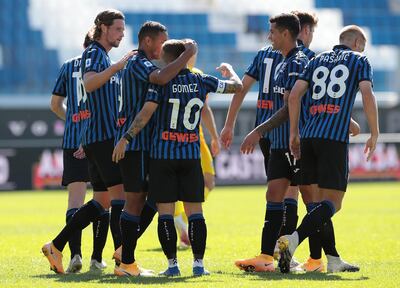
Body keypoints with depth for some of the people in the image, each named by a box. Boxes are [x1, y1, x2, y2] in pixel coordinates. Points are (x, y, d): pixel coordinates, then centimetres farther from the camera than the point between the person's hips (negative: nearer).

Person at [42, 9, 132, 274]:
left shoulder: (105, 57, 23)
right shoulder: (93, 53, -6)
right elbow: (89, 83, -27)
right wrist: (117, 66, -29)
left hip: (106, 136, 10)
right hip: (102, 136, -10)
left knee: (102, 201, 11)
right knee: (121, 194, -15)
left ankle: (56, 247, 15)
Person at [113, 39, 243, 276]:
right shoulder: (201, 81, 4)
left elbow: (146, 112, -15)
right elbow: (237, 86, 15)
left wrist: (126, 139, -13)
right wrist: (229, 70, 36)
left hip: (163, 154, -2)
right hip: (191, 155, 2)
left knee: (165, 211, 1)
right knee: (195, 210, 6)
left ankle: (172, 263, -2)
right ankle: (198, 262, 0)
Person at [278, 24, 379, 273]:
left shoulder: (318, 60, 21)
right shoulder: (359, 61, 10)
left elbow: (295, 95, 10)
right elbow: (367, 95, -5)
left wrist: (294, 133, 15)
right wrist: (374, 134, 0)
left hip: (309, 135, 5)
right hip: (335, 138, -5)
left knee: (318, 199, 13)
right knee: (333, 202, -8)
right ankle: (293, 240, -29)